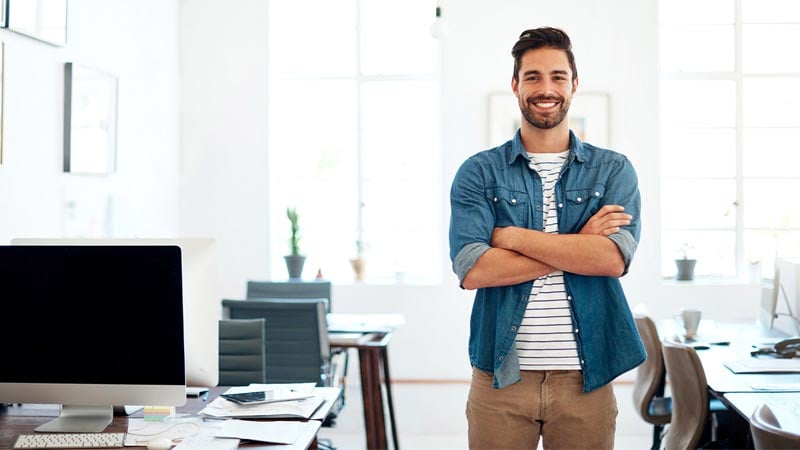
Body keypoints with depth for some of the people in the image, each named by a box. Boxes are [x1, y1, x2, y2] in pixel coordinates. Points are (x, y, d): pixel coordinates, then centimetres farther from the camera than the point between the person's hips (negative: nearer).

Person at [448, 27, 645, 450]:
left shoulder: (613, 170, 4)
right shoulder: (478, 173, 2)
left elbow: (613, 258, -12)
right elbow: (472, 269, -12)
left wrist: (514, 237, -11)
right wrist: (577, 246, -12)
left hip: (586, 376, 1)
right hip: (500, 374, -1)